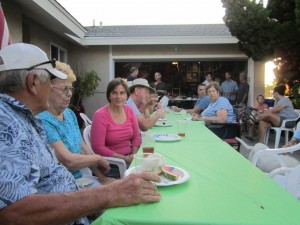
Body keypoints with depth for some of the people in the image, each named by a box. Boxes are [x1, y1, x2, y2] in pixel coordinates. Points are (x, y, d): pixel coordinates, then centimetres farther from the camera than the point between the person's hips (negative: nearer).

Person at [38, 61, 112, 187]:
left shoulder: (70, 114, 7)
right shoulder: (43, 121, -20)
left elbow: (84, 149, 7)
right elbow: (68, 161, -23)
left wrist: (101, 177, -1)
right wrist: (99, 159, -8)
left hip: (80, 177, 7)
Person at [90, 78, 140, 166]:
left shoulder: (129, 111, 3)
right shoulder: (100, 115, -14)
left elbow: (136, 137, 11)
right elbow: (98, 148, -15)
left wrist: (133, 155, -6)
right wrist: (123, 158, -15)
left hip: (129, 158, 6)